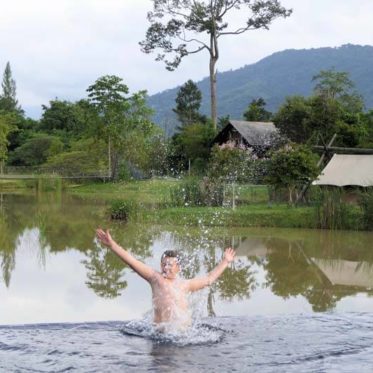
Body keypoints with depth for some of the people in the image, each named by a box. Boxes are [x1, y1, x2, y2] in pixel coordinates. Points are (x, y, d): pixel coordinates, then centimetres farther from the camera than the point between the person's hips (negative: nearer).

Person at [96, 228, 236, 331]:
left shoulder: (184, 284, 25)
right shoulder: (155, 277, 15)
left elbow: (209, 279, 36)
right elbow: (132, 262, 10)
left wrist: (225, 262, 40)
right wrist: (112, 244, 5)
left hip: (184, 327, 3)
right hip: (162, 328, -3)